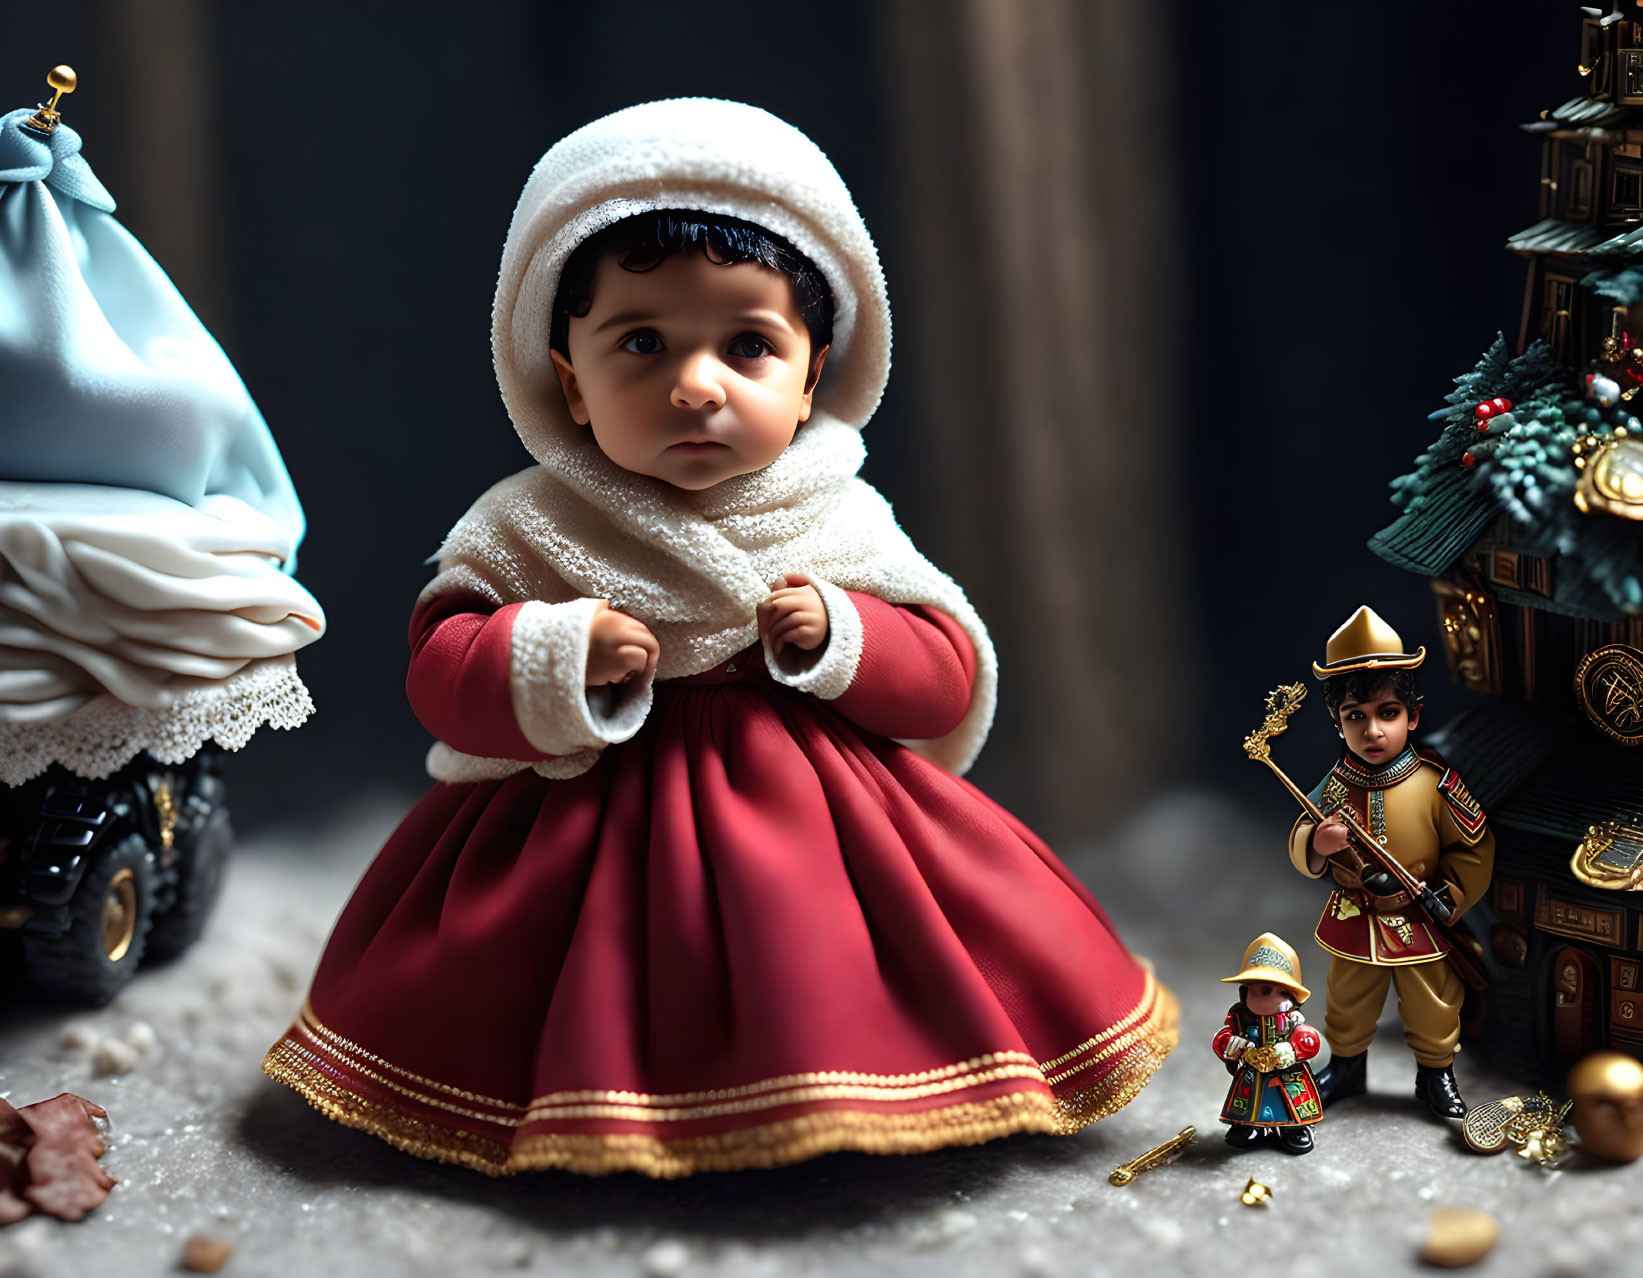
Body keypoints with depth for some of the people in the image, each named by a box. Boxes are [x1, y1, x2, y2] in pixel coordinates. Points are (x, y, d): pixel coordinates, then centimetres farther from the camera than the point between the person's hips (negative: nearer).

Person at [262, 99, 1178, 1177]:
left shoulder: (843, 528, 0)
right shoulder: (532, 533, -3)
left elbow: (948, 676, 3)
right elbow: (440, 672, -6)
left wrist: (838, 639, -15)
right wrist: (558, 660, -22)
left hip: (817, 821, 1)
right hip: (593, 830, -1)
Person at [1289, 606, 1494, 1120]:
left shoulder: (1435, 784, -18)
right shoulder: (1336, 785, -11)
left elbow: (1474, 850, -9)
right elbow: (1299, 844, -5)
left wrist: (1445, 900, -12)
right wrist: (1317, 845, -27)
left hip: (1419, 924, -2)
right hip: (1353, 922, 2)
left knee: (1431, 1005, 14)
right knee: (1348, 1000, 20)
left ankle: (1436, 1073, 38)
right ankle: (1346, 1065, 44)